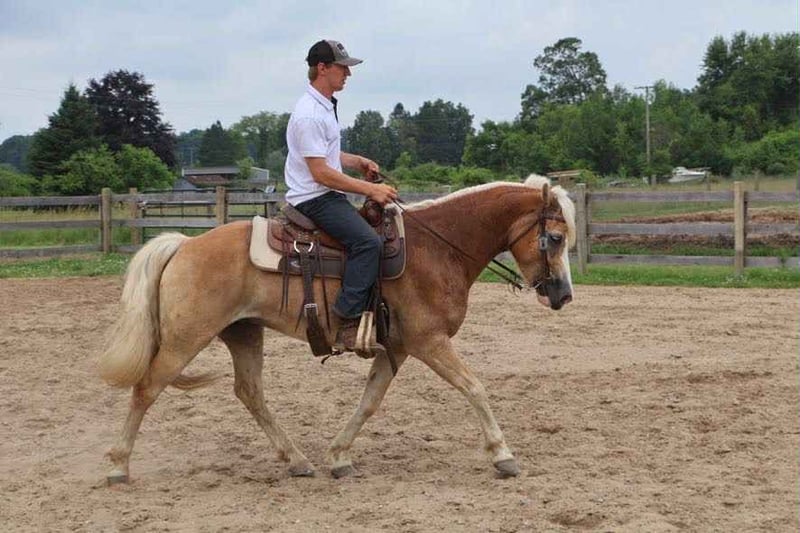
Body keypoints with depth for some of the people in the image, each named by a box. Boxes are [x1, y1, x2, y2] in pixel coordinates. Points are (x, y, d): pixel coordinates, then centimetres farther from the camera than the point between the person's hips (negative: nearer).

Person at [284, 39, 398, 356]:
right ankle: (349, 325, -29)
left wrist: (357, 162, 12)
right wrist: (370, 189, -19)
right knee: (368, 242, -27)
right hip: (314, 198, -11)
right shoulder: (309, 115, -18)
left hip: (326, 196, 11)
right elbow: (321, 173, -22)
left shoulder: (325, 107, 16)